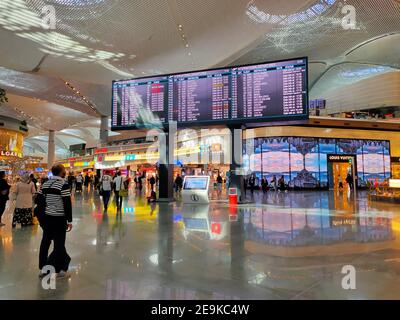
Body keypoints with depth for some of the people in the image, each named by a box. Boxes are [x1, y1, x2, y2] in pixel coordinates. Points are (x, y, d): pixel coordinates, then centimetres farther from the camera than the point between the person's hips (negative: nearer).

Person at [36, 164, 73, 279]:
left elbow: (38, 200, 10)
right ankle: (59, 270, 10)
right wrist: (69, 221, -12)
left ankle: (43, 269, 26)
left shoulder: (45, 183, 7)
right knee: (59, 243, 2)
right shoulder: (63, 184, -15)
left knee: (45, 241, 15)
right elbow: (67, 204, -18)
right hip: (58, 218, -7)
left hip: (46, 217, 7)